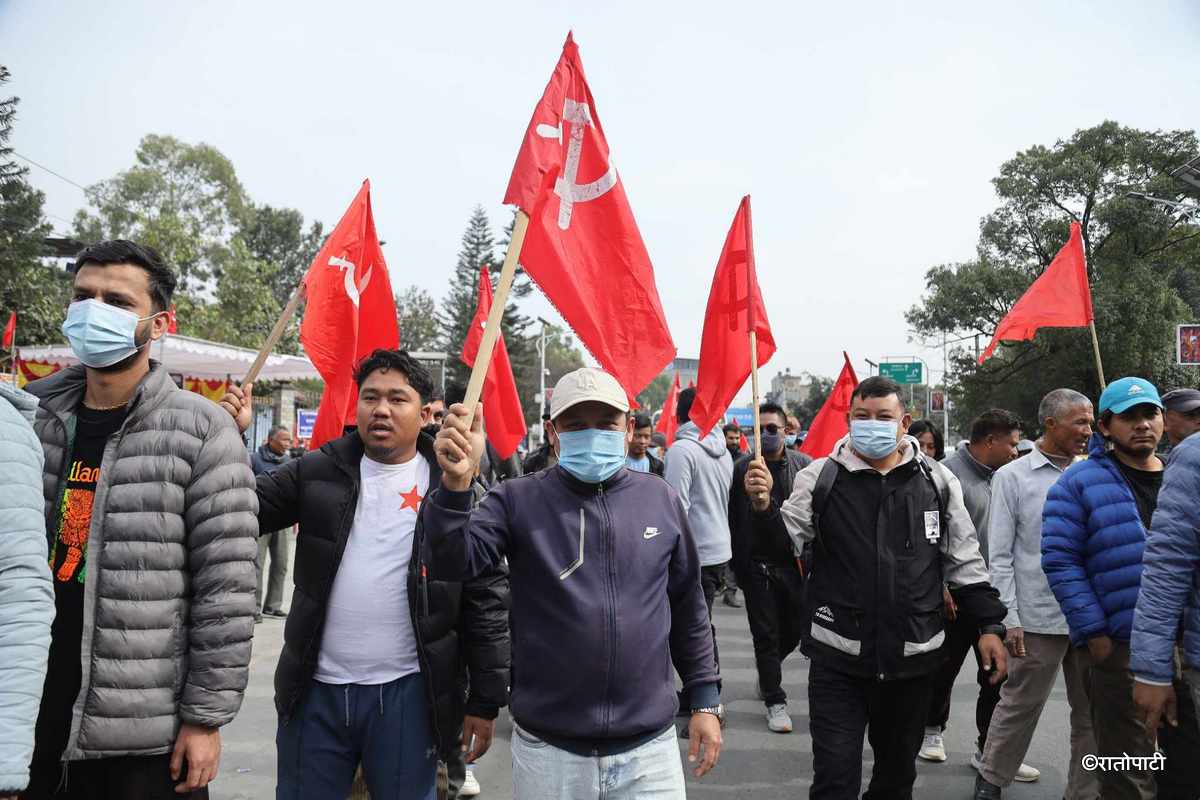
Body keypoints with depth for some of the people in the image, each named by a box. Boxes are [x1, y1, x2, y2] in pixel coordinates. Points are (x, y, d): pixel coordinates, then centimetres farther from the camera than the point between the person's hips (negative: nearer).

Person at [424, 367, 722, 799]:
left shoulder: (661, 500, 2)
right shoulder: (518, 500, -5)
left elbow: (687, 610, 10)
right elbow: (453, 563, -19)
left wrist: (705, 700, 10)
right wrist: (456, 483, -35)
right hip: (547, 749, -1)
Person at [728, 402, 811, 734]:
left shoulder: (804, 465, 0)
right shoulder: (742, 469, -3)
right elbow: (734, 521, 1)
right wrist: (739, 566, 0)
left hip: (796, 563, 2)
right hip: (758, 565, -1)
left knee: (795, 628, 13)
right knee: (766, 634, 6)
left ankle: (767, 665, 43)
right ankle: (775, 701, 18)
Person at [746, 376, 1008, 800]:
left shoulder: (938, 480, 2)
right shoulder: (820, 477, -4)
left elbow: (965, 561, 9)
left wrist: (990, 625, 5)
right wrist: (763, 507, -22)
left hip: (914, 656, 3)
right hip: (838, 657, -2)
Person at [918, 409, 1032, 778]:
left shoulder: (999, 477, 9)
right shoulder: (949, 473, -16)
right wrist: (941, 586, -19)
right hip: (956, 596, -7)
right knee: (945, 668, 11)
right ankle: (933, 729, 31)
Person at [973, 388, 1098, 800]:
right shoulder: (1012, 477, -4)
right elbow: (999, 556, -5)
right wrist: (1009, 619, -10)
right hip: (1039, 619, -4)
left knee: (1092, 712, 12)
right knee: (1020, 705, 8)